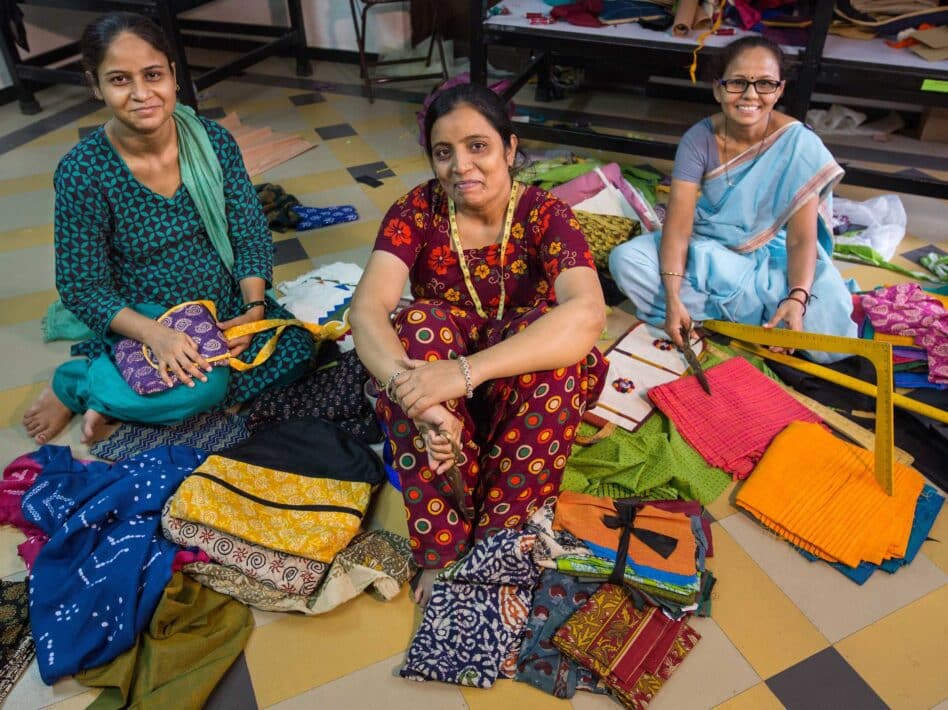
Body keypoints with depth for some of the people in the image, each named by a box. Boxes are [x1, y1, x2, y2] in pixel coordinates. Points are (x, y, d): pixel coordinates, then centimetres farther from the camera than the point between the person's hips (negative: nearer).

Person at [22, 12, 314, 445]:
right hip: (142, 324, -5)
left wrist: (254, 308, -18)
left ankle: (122, 396, -6)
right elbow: (81, 288, -13)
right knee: (204, 386, -31)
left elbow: (251, 235, -3)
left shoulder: (214, 141, -9)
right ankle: (76, 382, 0)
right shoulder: (82, 172, -17)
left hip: (227, 306, 5)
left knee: (296, 352, -17)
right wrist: (156, 334, -28)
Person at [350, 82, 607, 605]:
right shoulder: (418, 210, -12)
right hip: (444, 402, 1)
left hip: (524, 398, 0)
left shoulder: (544, 215, -16)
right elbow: (367, 309, -26)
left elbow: (587, 313, -35)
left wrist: (466, 371, -47)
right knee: (421, 324, -29)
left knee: (547, 331, -31)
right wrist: (415, 394, -46)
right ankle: (443, 556, -26)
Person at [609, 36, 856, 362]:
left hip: (773, 259, -2)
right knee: (624, 259, -23)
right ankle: (755, 311, -18)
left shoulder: (799, 144, -16)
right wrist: (673, 297, -34)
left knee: (830, 329, -27)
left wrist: (797, 298, -38)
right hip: (704, 250, 2)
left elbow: (801, 238, -19)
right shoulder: (699, 139, -13)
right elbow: (678, 224, -20)